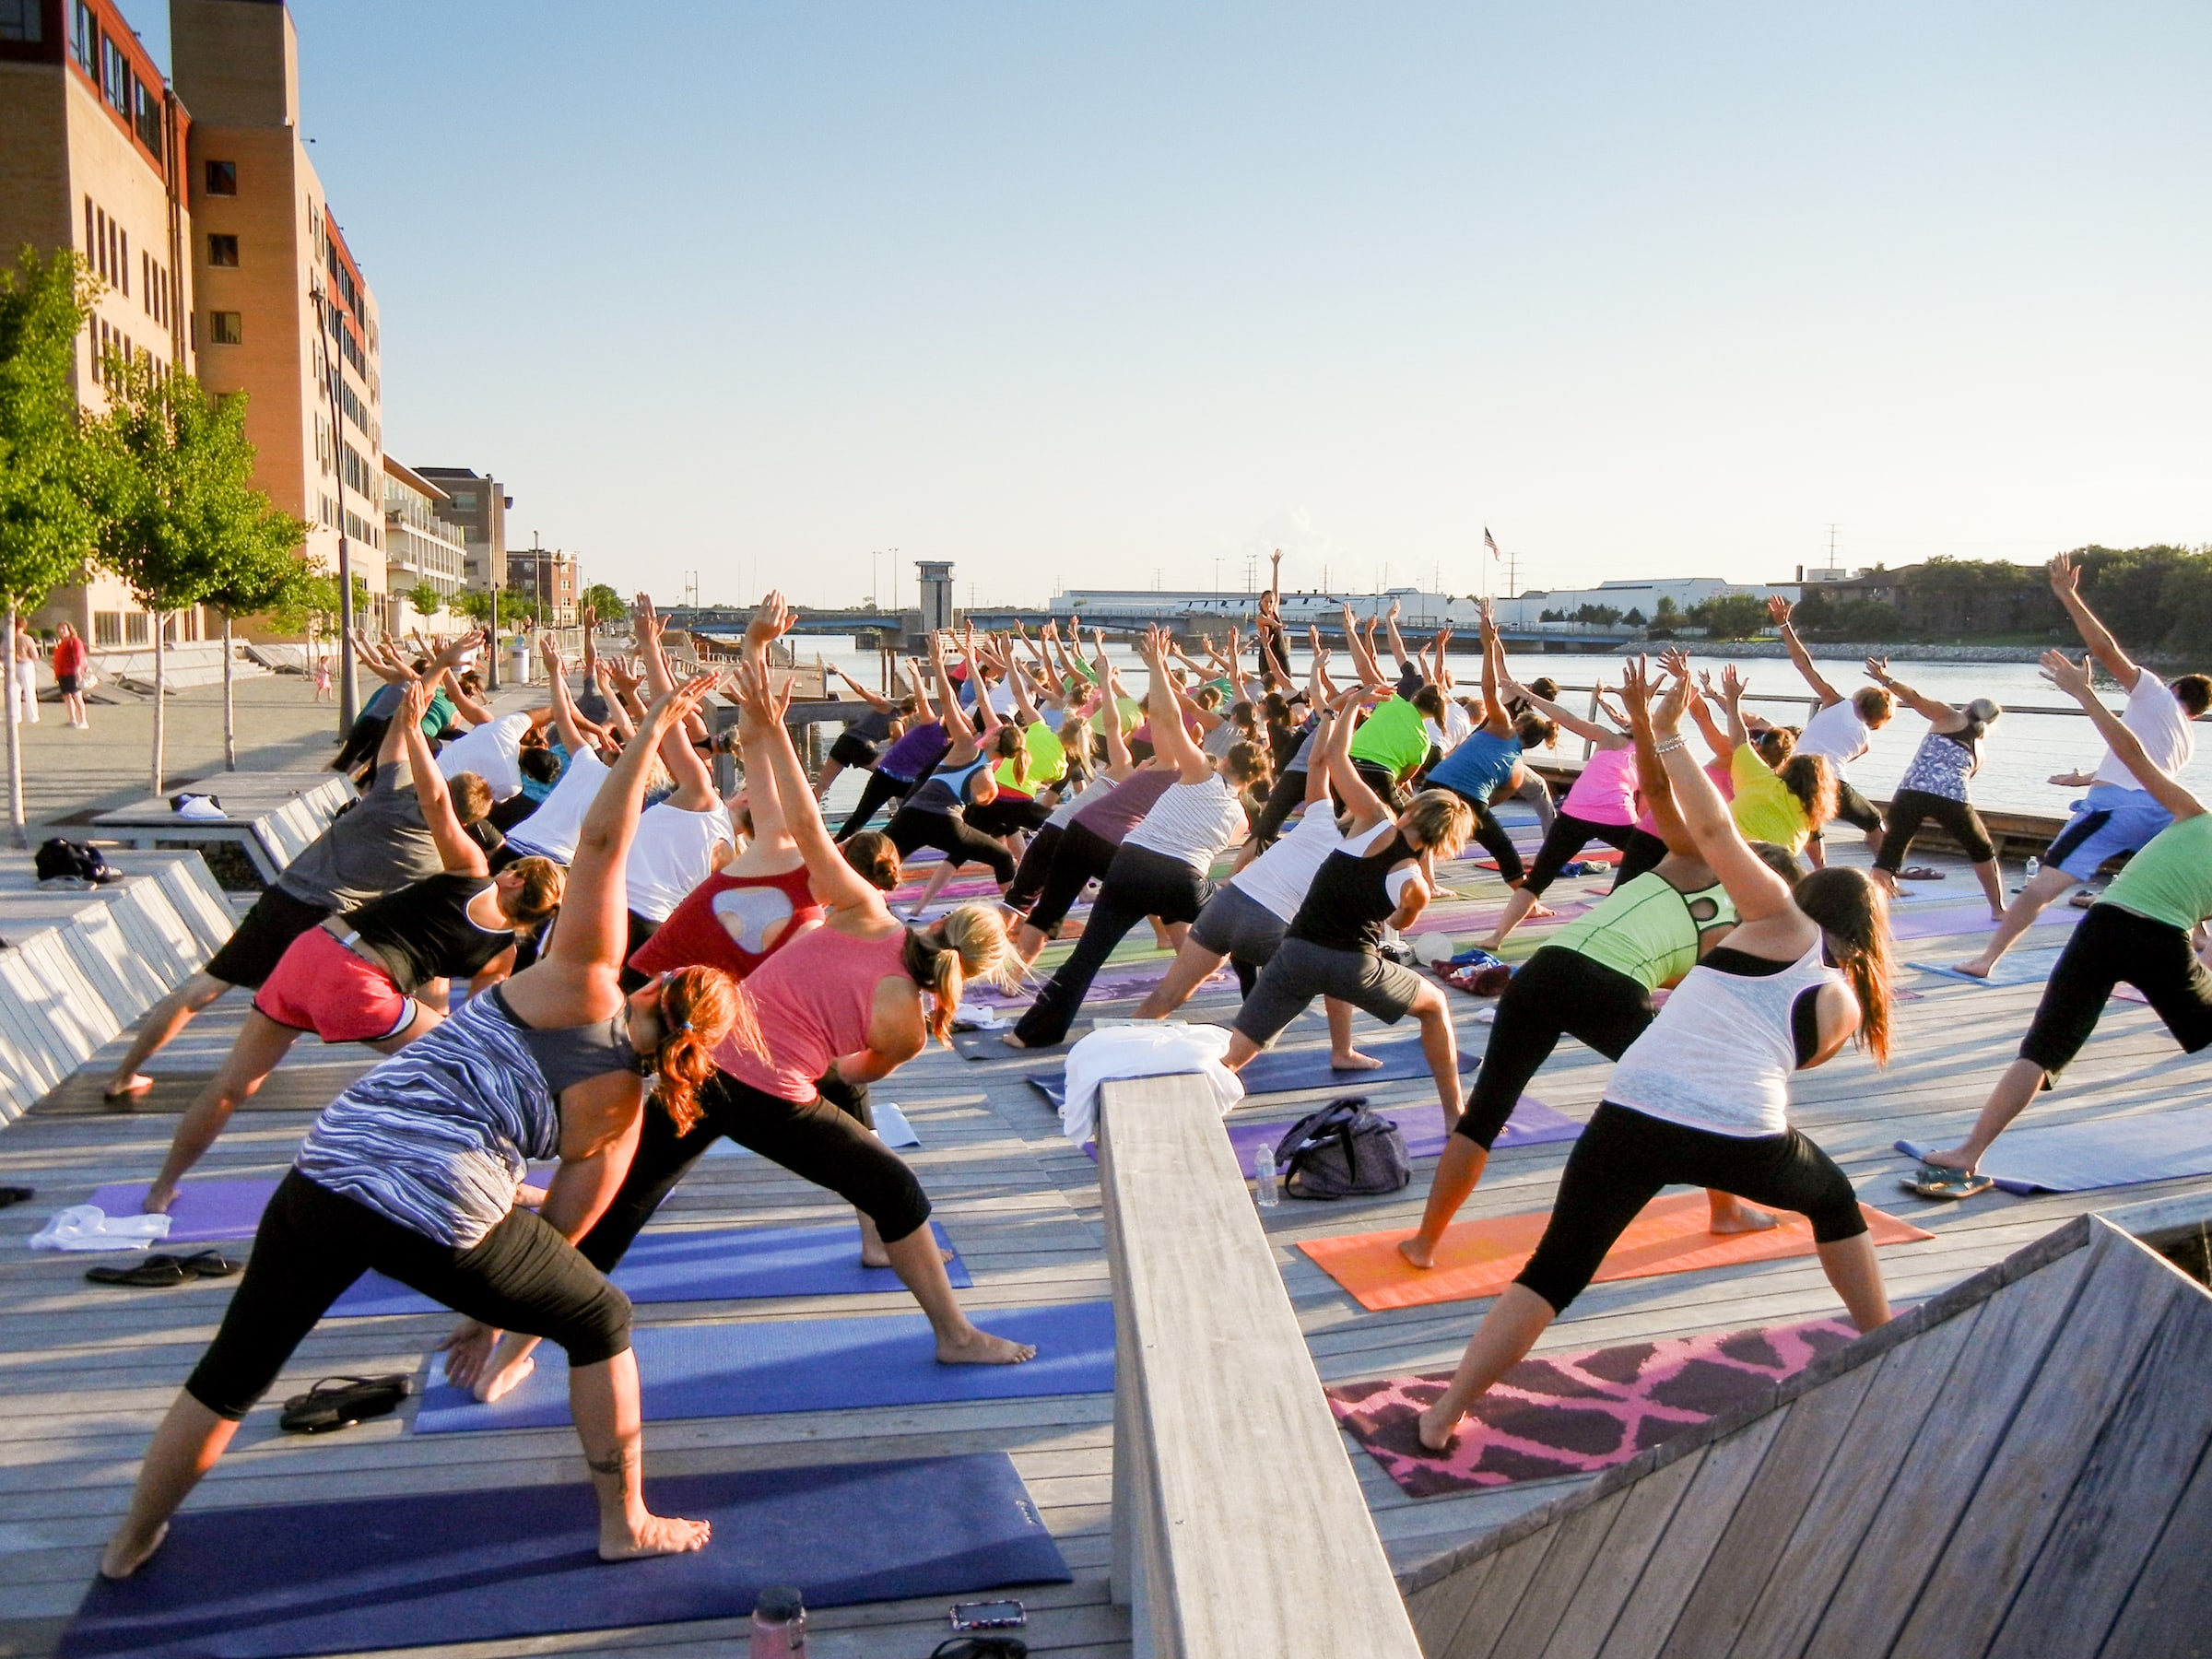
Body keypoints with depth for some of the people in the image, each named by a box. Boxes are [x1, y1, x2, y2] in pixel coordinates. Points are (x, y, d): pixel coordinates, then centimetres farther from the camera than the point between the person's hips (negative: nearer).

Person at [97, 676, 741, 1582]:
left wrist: (655, 725, 1)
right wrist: (500, 1311, 23)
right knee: (602, 1320, 21)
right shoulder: (622, 1107, 4)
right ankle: (626, 1523, 27)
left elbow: (601, 840, -4)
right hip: (444, 1222, -2)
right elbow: (563, 1227, 9)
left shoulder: (582, 981, 3)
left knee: (231, 1372, 25)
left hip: (327, 1177, 3)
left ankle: (131, 1542, 44)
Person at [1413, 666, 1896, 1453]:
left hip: (1637, 1113, -2)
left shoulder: (1782, 922, 11)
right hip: (1744, 1138, 2)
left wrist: (1668, 735, 3)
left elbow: (1713, 828, -1)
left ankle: (1445, 1412, 1)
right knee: (1834, 1198, 35)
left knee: (1556, 1270, 5)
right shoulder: (1844, 1003, 17)